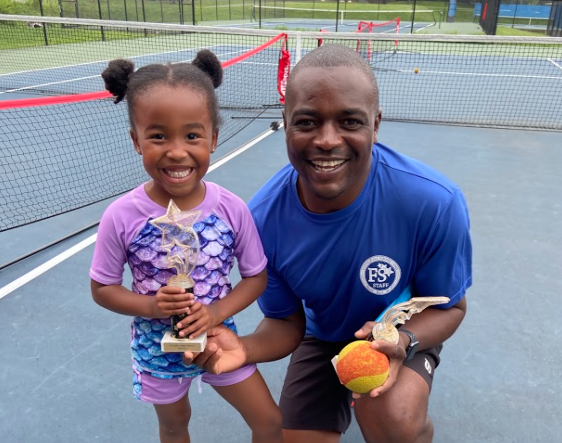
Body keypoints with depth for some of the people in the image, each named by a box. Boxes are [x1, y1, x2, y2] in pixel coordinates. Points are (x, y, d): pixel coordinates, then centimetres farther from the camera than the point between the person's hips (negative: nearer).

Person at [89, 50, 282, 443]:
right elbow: (103, 288, -9)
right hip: (158, 350, 0)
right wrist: (151, 306, -26)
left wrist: (217, 312, -24)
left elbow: (257, 276, -8)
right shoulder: (122, 216, -22)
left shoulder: (232, 209, -20)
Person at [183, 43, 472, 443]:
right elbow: (287, 322, -10)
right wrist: (244, 348, -32)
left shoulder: (435, 203, -32)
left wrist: (402, 342, -36)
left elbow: (448, 306, -14)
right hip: (323, 336, 3)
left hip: (409, 329, -2)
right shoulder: (265, 219, -25)